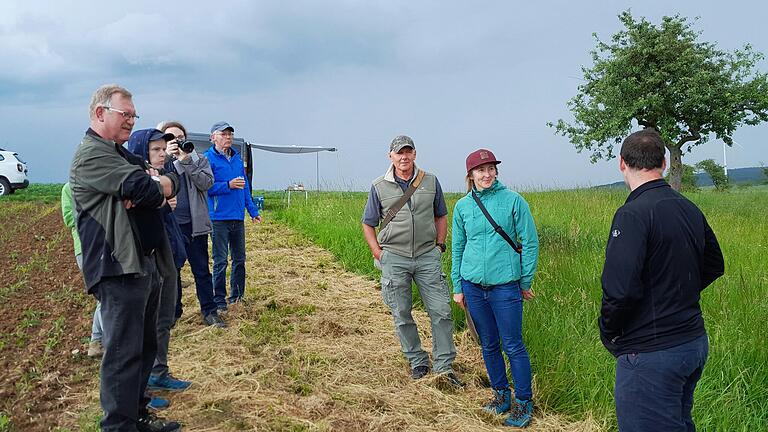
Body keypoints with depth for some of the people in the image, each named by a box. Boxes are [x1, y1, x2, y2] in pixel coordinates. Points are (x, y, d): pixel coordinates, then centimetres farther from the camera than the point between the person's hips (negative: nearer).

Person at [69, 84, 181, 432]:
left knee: (145, 346, 17)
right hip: (119, 269, -10)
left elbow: (170, 184, 12)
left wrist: (154, 188, -11)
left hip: (143, 263, 10)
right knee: (124, 352, -5)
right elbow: (144, 188, -23)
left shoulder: (120, 154, 21)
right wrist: (155, 187, 0)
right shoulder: (92, 154, -11)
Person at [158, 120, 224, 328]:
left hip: (194, 224, 0)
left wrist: (186, 161, -16)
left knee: (202, 270, 4)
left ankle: (209, 311, 9)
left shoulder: (199, 159, 6)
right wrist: (167, 156, -20)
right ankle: (173, 311, 22)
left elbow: (206, 183, -10)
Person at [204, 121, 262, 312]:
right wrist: (228, 185, -22)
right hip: (219, 218, -6)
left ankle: (237, 295, 27)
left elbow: (245, 186, 19)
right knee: (220, 261, -1)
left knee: (239, 259, 14)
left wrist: (253, 210, 17)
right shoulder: (208, 158, -6)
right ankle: (219, 301, 9)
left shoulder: (237, 157, 14)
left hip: (238, 217, 6)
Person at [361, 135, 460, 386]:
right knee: (402, 315, 7)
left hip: (428, 256, 1)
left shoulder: (430, 181, 5)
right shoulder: (379, 187, 1)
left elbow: (441, 216, 16)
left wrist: (440, 245, 7)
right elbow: (368, 224, 9)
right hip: (394, 258, -1)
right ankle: (417, 362, 24)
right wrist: (378, 253, -1)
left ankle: (444, 367, 10)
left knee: (441, 311, -2)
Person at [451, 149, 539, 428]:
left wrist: (526, 282, 0)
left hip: (505, 285, -3)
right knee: (489, 344, 14)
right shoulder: (462, 206, 5)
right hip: (473, 285, 4)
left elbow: (530, 242, -1)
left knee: (513, 347, 1)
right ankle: (501, 394, 30)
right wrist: (458, 288, 11)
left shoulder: (513, 201, -4)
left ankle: (524, 404, 15)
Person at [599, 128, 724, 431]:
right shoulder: (690, 209, 5)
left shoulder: (633, 214, -21)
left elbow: (620, 289, -27)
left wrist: (608, 332, -10)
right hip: (695, 343, 9)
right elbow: (714, 266, 19)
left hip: (651, 353, -9)